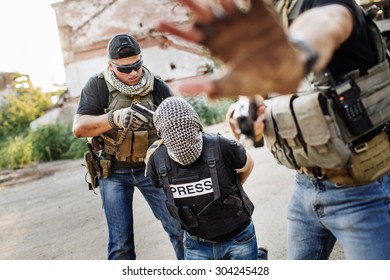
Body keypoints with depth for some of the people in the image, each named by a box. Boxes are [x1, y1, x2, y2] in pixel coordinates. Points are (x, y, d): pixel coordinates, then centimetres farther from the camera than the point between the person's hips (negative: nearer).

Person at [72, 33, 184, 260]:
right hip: (113, 172, -1)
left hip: (152, 167, 1)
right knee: (120, 242, 3)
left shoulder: (157, 87, -3)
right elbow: (79, 128, -16)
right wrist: (115, 118, -33)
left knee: (178, 227, 3)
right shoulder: (98, 86, -7)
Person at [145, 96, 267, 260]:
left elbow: (247, 166, -2)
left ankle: (259, 258, 40)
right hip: (198, 244, 2)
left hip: (237, 238, -2)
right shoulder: (157, 162, -16)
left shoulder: (222, 147, -25)